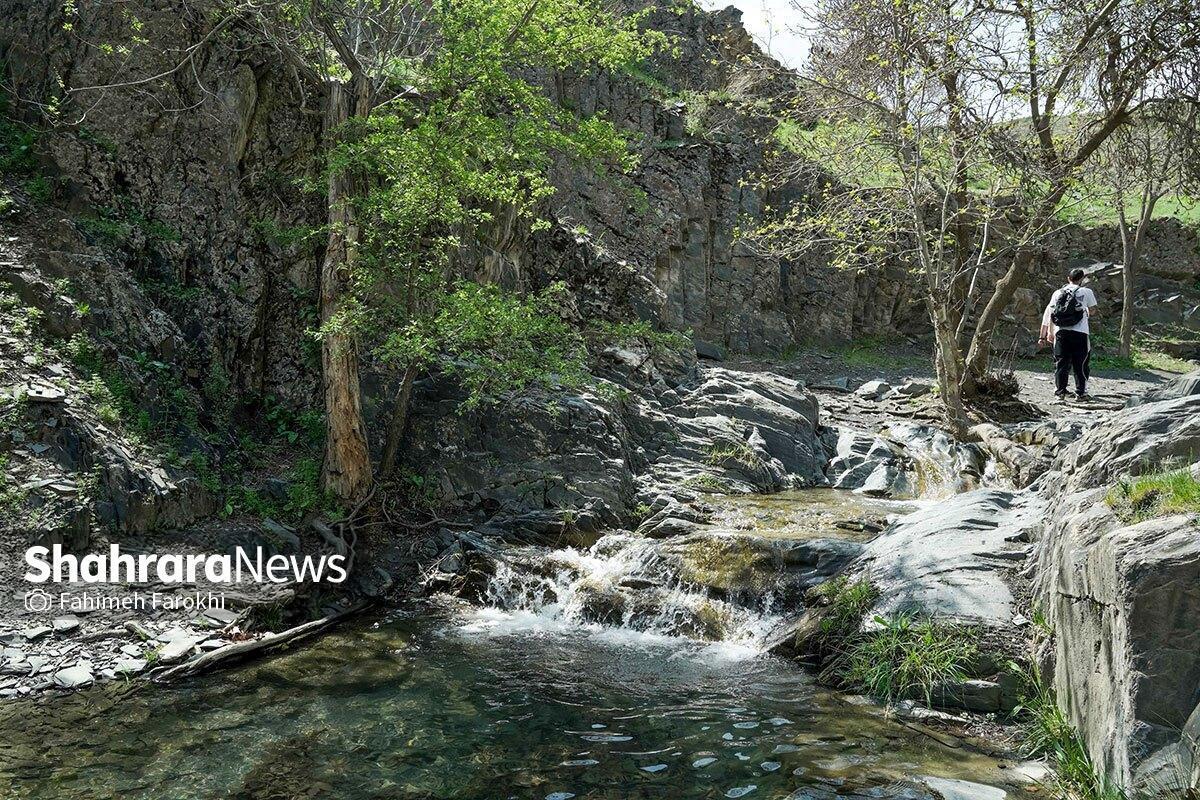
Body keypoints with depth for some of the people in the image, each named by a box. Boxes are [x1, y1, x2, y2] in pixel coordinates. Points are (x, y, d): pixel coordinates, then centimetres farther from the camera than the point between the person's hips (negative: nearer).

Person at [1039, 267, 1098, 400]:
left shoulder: (1058, 293, 14)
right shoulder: (1086, 292, 6)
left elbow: (1048, 315, 13)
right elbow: (1092, 311, 17)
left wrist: (1044, 336, 19)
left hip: (1061, 332, 2)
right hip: (1080, 333, -2)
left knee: (1061, 364, 8)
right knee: (1081, 364, 6)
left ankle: (1059, 392, 8)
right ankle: (1081, 393, 8)